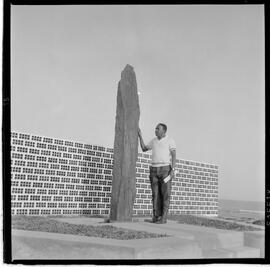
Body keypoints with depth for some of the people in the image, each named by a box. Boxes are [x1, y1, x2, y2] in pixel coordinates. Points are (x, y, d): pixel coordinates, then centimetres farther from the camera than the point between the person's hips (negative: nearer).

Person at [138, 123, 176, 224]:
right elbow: (144, 149, 21)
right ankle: (156, 216, 3)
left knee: (165, 194, -7)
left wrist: (173, 170, -19)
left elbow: (174, 156, -8)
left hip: (165, 169, -5)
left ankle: (163, 218, -5)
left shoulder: (170, 141, -2)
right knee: (155, 194, 0)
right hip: (154, 169, 5)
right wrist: (140, 136, 14)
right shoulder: (154, 141, 15)